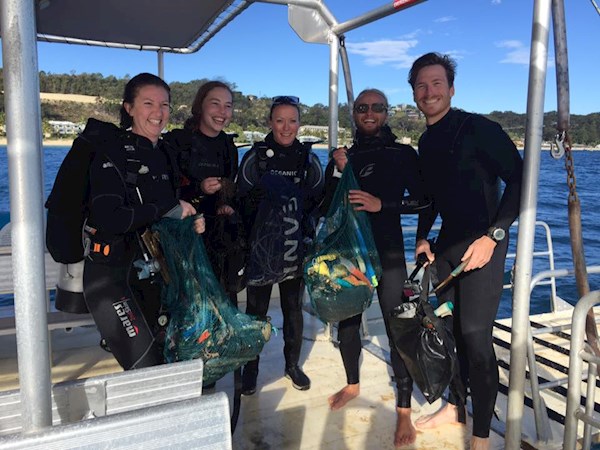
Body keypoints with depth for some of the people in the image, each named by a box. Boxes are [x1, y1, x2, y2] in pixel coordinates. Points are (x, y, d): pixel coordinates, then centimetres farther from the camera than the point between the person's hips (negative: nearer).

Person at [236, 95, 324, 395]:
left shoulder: (308, 159, 5)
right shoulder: (255, 157, -2)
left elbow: (318, 202, 5)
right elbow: (242, 201, -3)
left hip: (296, 246, 2)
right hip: (261, 246, -2)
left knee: (293, 308, 12)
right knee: (256, 309, 4)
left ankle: (293, 364, 30)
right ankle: (250, 368, 21)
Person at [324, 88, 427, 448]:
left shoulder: (404, 154, 1)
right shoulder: (344, 156, 10)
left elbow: (423, 200, -5)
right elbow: (327, 208, 5)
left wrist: (382, 204, -18)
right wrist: (338, 172, -10)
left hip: (388, 252, -3)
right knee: (347, 322, 12)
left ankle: (404, 410, 5)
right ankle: (353, 384, 36)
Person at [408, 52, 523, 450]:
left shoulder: (478, 128, -12)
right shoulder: (427, 141, 11)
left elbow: (519, 179, -15)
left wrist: (493, 236, -21)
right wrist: (423, 237, 11)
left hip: (482, 243, -7)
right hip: (447, 242, 7)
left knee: (476, 334, -8)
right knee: (450, 326, 13)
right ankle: (455, 405, 31)